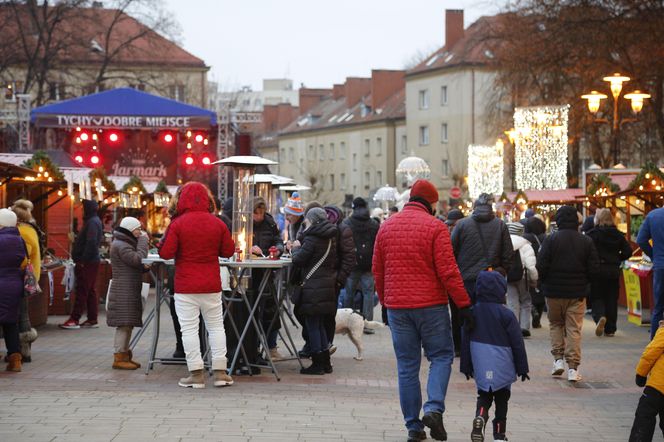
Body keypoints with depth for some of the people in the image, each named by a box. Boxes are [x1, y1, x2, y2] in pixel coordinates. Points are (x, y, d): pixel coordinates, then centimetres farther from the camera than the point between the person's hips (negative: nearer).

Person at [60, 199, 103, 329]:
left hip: (87, 263, -10)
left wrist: (82, 260, -22)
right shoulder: (94, 221, 17)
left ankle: (74, 320, -9)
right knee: (90, 291, 11)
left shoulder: (92, 222, -15)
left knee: (82, 291, -9)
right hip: (92, 261, 10)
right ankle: (92, 319, 13)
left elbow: (91, 243, -24)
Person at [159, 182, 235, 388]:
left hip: (186, 286, -3)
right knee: (216, 325, 11)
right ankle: (220, 372, 11)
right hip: (211, 286, 3)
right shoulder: (218, 224, 0)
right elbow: (229, 251, 7)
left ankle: (196, 374, 0)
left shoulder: (177, 224, -9)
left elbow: (166, 253, -11)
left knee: (189, 328, 2)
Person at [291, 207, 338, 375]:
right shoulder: (331, 238, 12)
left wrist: (296, 248, 5)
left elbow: (298, 261, -13)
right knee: (320, 325, 16)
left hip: (313, 288, -8)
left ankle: (317, 364, 0)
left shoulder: (311, 238, -14)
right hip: (328, 285, 8)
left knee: (312, 325, -2)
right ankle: (325, 363, 18)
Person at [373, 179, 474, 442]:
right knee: (441, 356, 9)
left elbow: (378, 271, 13)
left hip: (397, 306, 4)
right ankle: (434, 408, -11)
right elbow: (448, 272, -12)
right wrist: (464, 305, -9)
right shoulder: (435, 227, -7)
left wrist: (384, 301, 23)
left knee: (407, 366, 8)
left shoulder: (387, 227, 7)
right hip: (430, 305, -4)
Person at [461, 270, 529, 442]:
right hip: (502, 368, -2)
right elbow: (517, 343, -7)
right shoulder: (506, 315, -11)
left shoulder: (473, 312, 0)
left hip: (480, 367, 2)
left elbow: (466, 342, 5)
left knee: (484, 396, 13)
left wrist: (466, 367, 13)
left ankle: (480, 416, -17)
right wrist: (522, 368, 2)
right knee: (502, 399, 12)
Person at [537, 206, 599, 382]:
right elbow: (594, 269, 0)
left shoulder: (551, 240, -8)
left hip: (554, 291, -1)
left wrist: (544, 282, 7)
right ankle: (573, 367, 0)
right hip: (577, 293, 1)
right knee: (574, 328, 5)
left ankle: (558, 359, 10)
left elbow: (541, 266, -12)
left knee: (555, 324, 19)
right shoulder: (586, 242, -1)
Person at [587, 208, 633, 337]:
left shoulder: (592, 234, -9)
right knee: (612, 299, 9)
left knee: (597, 297, 7)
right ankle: (610, 329, 11)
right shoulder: (618, 235, 4)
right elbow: (628, 251, 2)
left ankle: (600, 316, -23)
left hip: (597, 269, -3)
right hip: (614, 271, 3)